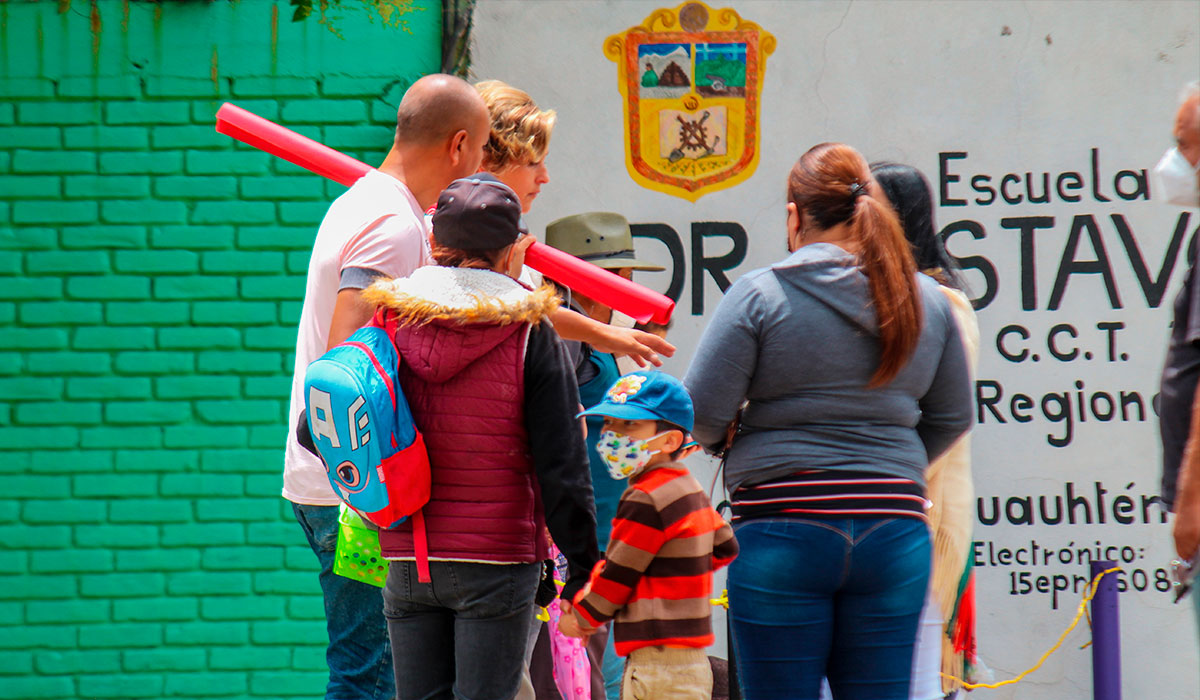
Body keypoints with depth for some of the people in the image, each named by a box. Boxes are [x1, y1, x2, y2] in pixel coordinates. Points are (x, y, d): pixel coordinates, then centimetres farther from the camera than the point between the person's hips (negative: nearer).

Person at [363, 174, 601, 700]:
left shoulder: (391, 322, 3)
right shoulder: (530, 335, -6)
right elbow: (561, 464, -6)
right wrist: (583, 564, 2)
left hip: (407, 560, 3)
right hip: (495, 559, -3)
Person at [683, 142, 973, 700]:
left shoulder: (758, 296, -7)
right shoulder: (926, 300, 6)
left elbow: (702, 413, -8)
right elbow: (952, 418, 15)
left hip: (783, 534, -4)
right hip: (895, 538, 4)